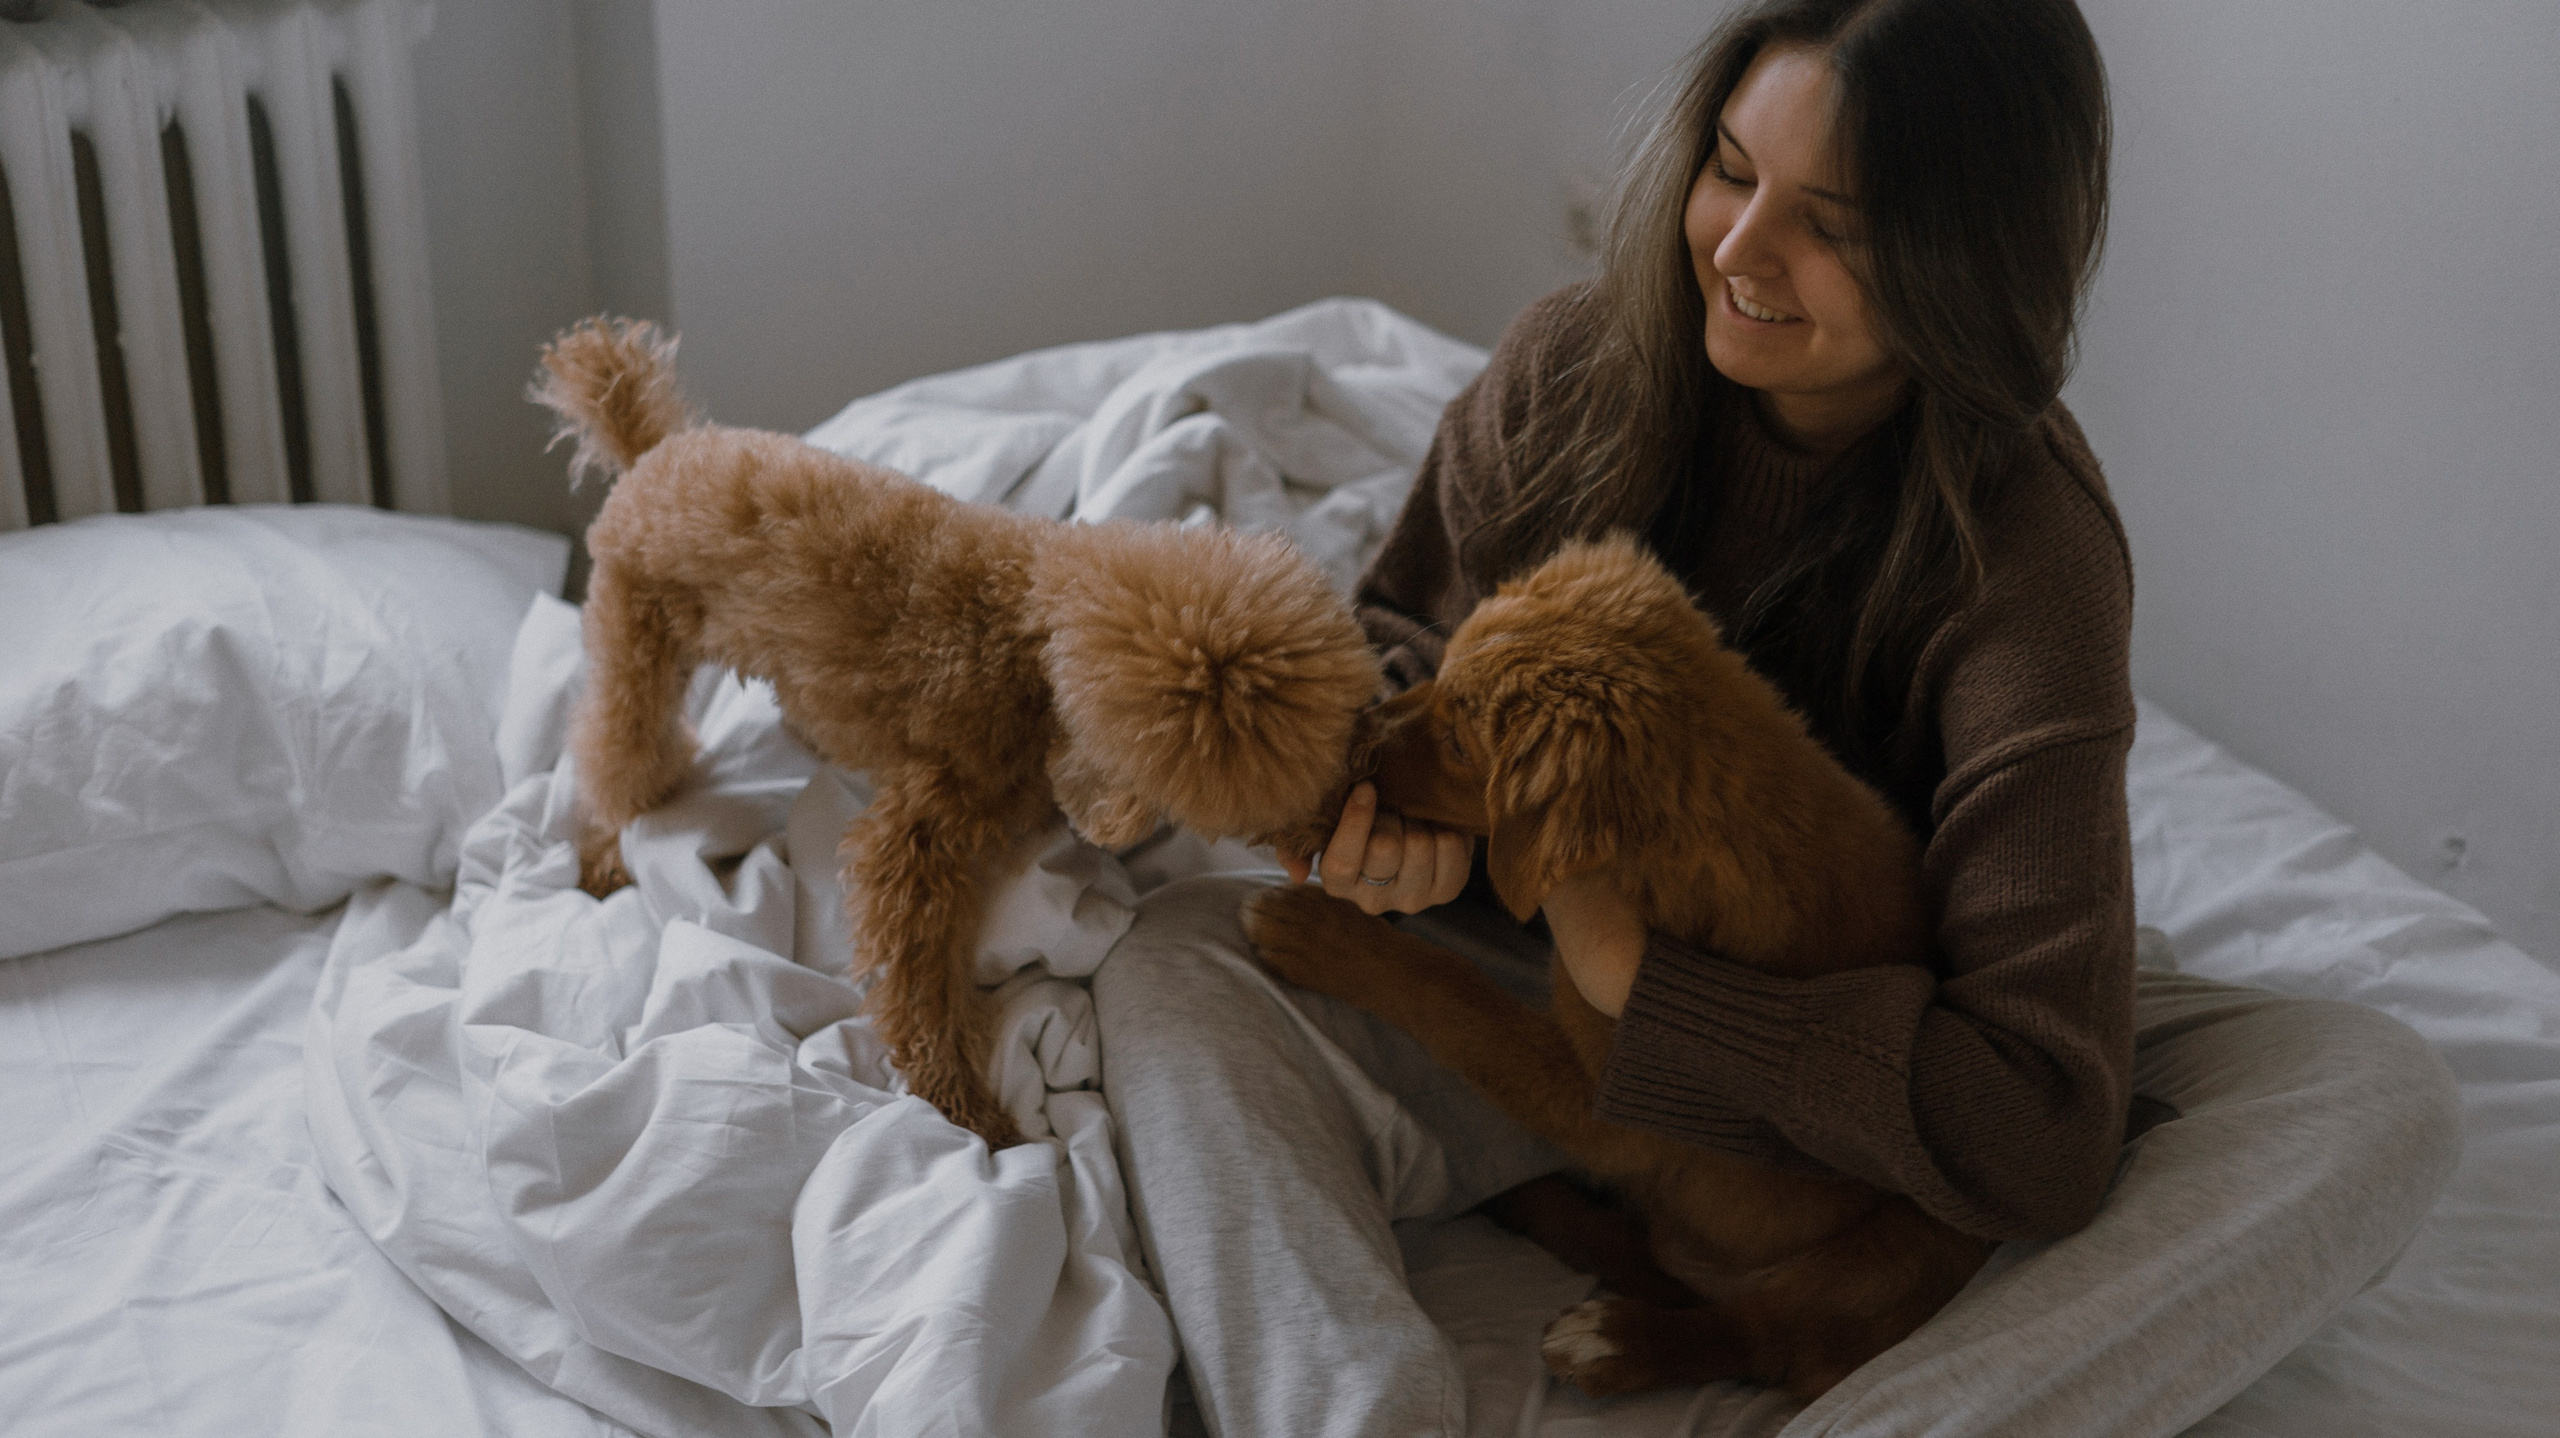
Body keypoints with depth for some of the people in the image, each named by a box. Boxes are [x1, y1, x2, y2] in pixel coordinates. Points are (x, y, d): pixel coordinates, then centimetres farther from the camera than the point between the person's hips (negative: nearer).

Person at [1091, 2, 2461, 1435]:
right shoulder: (1573, 365, -13)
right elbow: (1407, 628, 7)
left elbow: (2041, 1130, -31)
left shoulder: (2027, 549, -24)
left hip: (1857, 1064, -2)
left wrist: (1634, 969, -29)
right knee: (1182, 946, -24)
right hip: (1554, 995, 2)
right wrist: (1398, 786, -17)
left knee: (2382, 1097, -26)